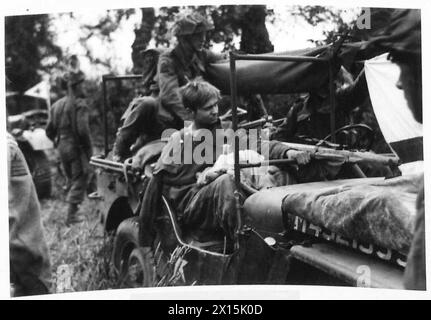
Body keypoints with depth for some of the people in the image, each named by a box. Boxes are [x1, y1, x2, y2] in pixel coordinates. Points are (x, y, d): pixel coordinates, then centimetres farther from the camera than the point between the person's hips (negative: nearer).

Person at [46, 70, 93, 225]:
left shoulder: (56, 105, 10)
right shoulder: (79, 104, -14)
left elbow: (49, 131, 11)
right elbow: (83, 130, -22)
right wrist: (89, 148, -11)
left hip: (62, 147, 8)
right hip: (77, 148, -8)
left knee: (72, 179, 21)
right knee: (79, 181, 1)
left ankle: (72, 211, 25)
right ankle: (72, 215, -1)